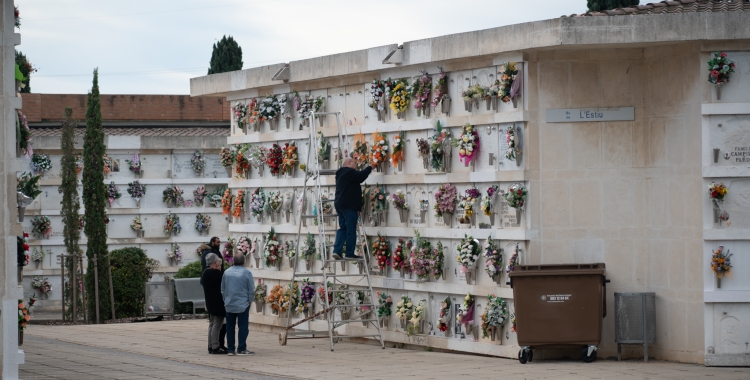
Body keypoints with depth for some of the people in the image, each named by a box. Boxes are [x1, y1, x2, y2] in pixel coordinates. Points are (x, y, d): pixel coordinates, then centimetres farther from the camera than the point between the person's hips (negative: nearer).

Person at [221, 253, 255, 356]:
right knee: (243, 327, 0)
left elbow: (222, 289, 12)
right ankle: (241, 349, -3)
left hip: (229, 305, 4)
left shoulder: (226, 273, 4)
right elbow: (251, 290, -6)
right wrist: (250, 300, 9)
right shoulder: (246, 273, -10)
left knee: (230, 327, 10)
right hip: (243, 304, -4)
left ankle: (230, 349, 12)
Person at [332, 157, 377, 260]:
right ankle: (349, 253, -4)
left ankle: (337, 251, -2)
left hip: (340, 205, 10)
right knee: (351, 230, -5)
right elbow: (361, 176, -22)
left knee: (342, 228, 10)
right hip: (349, 206, -10)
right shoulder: (349, 172, -11)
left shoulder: (341, 174, 22)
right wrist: (370, 167, -10)